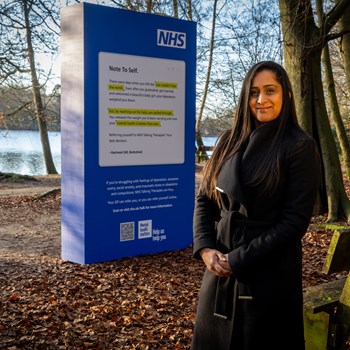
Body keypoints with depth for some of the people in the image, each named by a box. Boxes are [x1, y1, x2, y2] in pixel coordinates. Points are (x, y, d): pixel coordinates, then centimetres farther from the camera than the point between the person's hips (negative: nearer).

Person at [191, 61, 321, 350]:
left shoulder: (300, 146, -10)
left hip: (270, 273, -5)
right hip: (220, 267, 5)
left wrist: (239, 260, -15)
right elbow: (204, 199, 8)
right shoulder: (231, 140, 7)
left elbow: (296, 219, -15)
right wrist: (205, 248, -8)